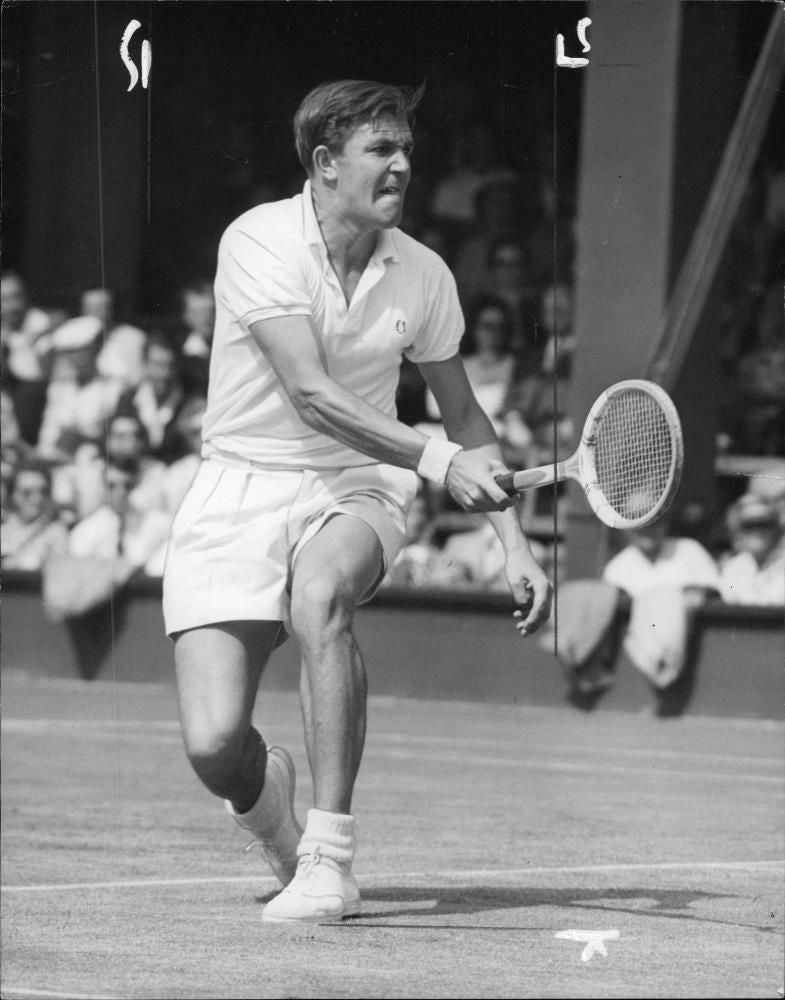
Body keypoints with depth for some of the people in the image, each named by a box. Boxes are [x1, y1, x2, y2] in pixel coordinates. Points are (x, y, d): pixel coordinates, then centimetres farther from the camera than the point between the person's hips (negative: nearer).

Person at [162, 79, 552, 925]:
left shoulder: (422, 275, 0)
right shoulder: (259, 243, -13)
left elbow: (465, 419, 14)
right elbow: (310, 394, -23)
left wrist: (514, 543, 7)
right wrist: (436, 459, -33)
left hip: (354, 490, 2)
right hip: (241, 486, -2)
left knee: (320, 591, -37)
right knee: (213, 746, -16)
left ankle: (328, 862, -31)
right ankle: (264, 795, 26)